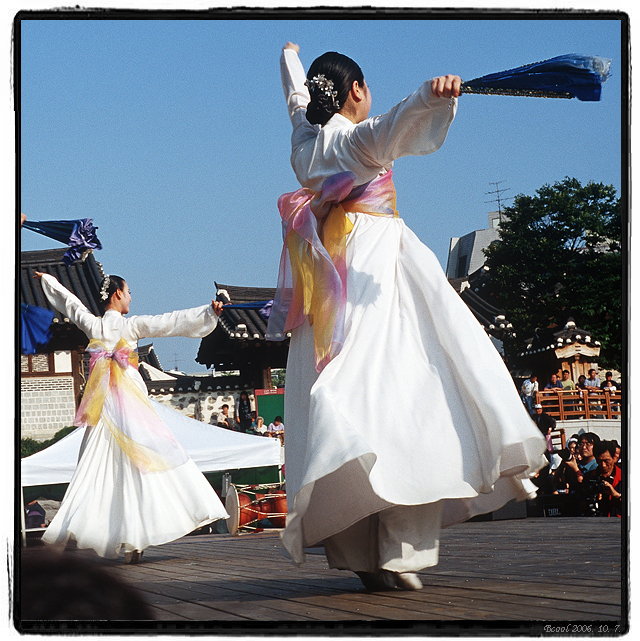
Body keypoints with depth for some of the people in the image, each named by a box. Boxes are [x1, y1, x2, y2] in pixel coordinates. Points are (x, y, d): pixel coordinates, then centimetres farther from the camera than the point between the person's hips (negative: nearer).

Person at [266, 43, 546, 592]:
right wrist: (432, 95, -46)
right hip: (374, 269, -7)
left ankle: (358, 553, -7)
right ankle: (399, 552, -27)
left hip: (324, 279, 7)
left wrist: (291, 55, 59)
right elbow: (400, 125, -26)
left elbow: (296, 92, 38)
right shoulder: (360, 137, -3)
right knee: (397, 399, -14)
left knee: (341, 400, 0)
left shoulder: (305, 135, 16)